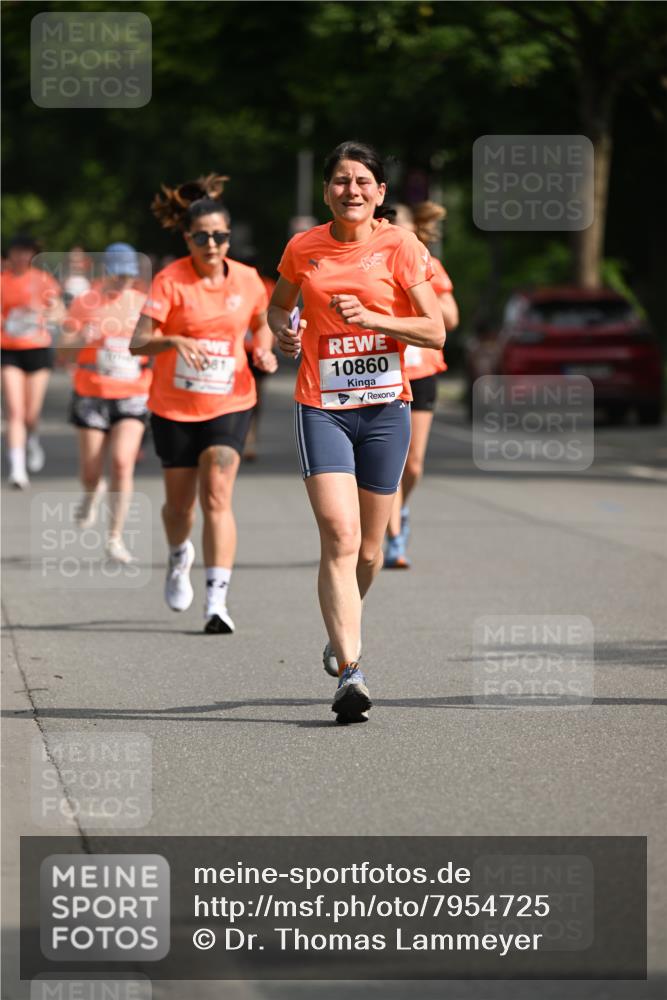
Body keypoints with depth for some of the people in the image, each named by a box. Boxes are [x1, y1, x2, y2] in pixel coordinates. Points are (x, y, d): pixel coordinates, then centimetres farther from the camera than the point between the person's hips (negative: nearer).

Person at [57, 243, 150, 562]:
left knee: (123, 462, -17)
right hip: (91, 396, 0)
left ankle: (115, 537, -9)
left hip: (132, 396, 0)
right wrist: (81, 339, -23)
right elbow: (62, 352, -1)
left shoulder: (143, 304, 5)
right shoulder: (84, 303, 0)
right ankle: (93, 493, 42)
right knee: (91, 471, 2)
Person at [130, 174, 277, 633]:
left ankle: (218, 601, -17)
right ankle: (180, 556, 47)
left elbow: (262, 324, 19)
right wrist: (174, 340, -36)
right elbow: (138, 341, -17)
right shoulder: (171, 280, -11)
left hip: (230, 402, 0)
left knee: (217, 496, -14)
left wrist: (264, 350, -3)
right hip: (174, 406, 0)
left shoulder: (247, 280, -1)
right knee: (180, 502, 12)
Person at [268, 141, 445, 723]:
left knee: (368, 548, 9)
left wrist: (371, 319, -16)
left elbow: (436, 331, -3)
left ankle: (345, 626, 41)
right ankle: (349, 671, -21)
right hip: (321, 407, 0)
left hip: (385, 407, 1)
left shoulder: (400, 247, -2)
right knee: (339, 538, -16)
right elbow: (278, 305, 22)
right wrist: (282, 330, 0)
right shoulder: (303, 249, 3)